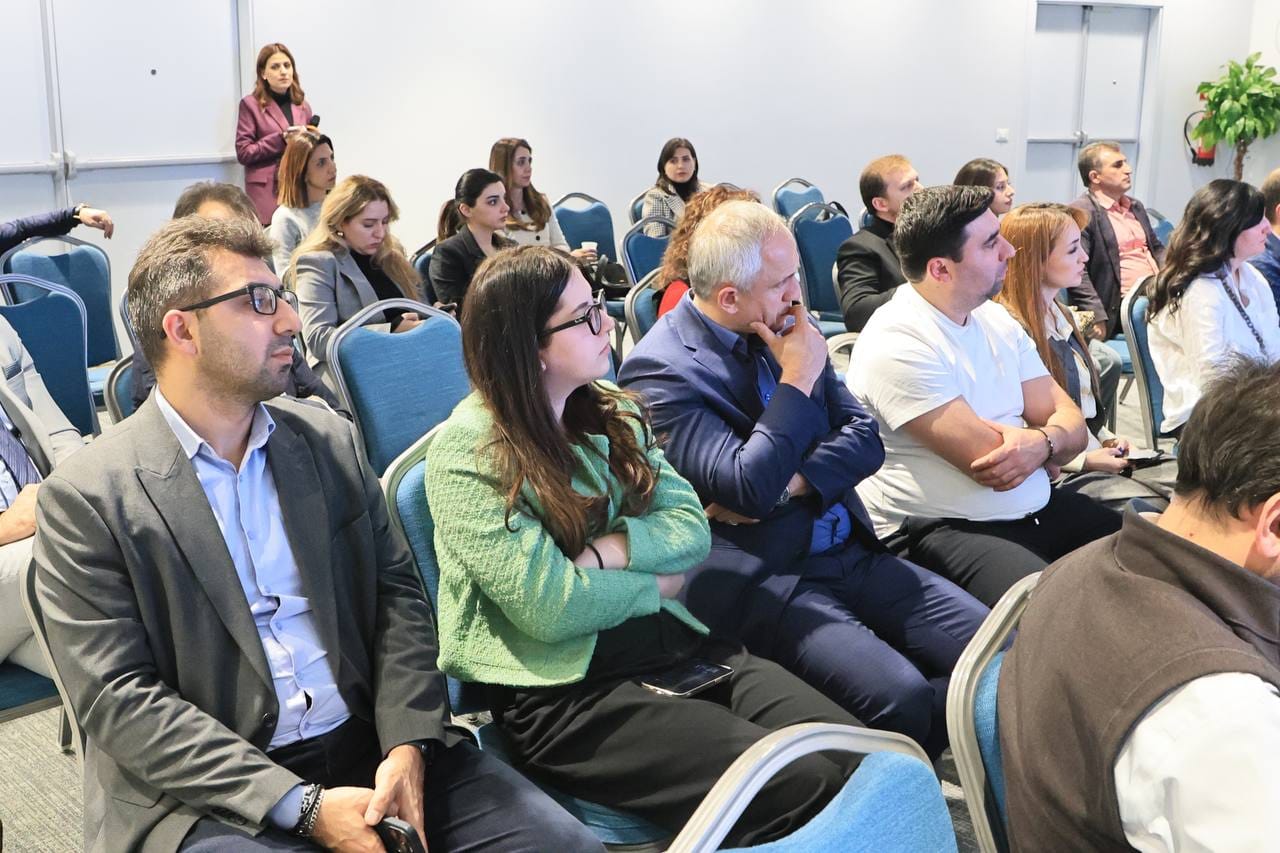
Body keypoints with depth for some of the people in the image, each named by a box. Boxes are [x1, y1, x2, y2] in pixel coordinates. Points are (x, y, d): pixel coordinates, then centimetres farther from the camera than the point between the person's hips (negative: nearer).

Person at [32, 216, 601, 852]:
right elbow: (118, 698, -10)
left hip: (373, 749, 3)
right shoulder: (87, 496, -5)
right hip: (209, 794, -3)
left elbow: (397, 591, 9)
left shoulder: (329, 440, 9)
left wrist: (407, 745, -9)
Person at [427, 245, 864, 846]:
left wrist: (604, 552, -13)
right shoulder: (469, 453, -10)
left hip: (675, 645, 6)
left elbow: (691, 527, 4)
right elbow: (550, 606, -16)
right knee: (800, 791, -24)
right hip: (562, 689, -6)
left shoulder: (610, 410, 11)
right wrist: (651, 581, -2)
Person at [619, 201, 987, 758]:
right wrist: (797, 380, -14)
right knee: (900, 698, -29)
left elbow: (865, 436, 9)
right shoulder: (659, 370, -11)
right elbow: (748, 490, -21)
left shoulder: (785, 327, 10)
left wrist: (788, 482, -10)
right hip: (762, 581, -7)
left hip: (851, 554, 7)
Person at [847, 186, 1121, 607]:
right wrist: (1052, 445, 0)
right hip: (939, 528, -8)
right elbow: (989, 461, -20)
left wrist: (1040, 443, -17)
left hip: (1037, 508, 9)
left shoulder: (996, 319, 9)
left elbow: (1071, 422, 6)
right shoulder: (895, 345, -17)